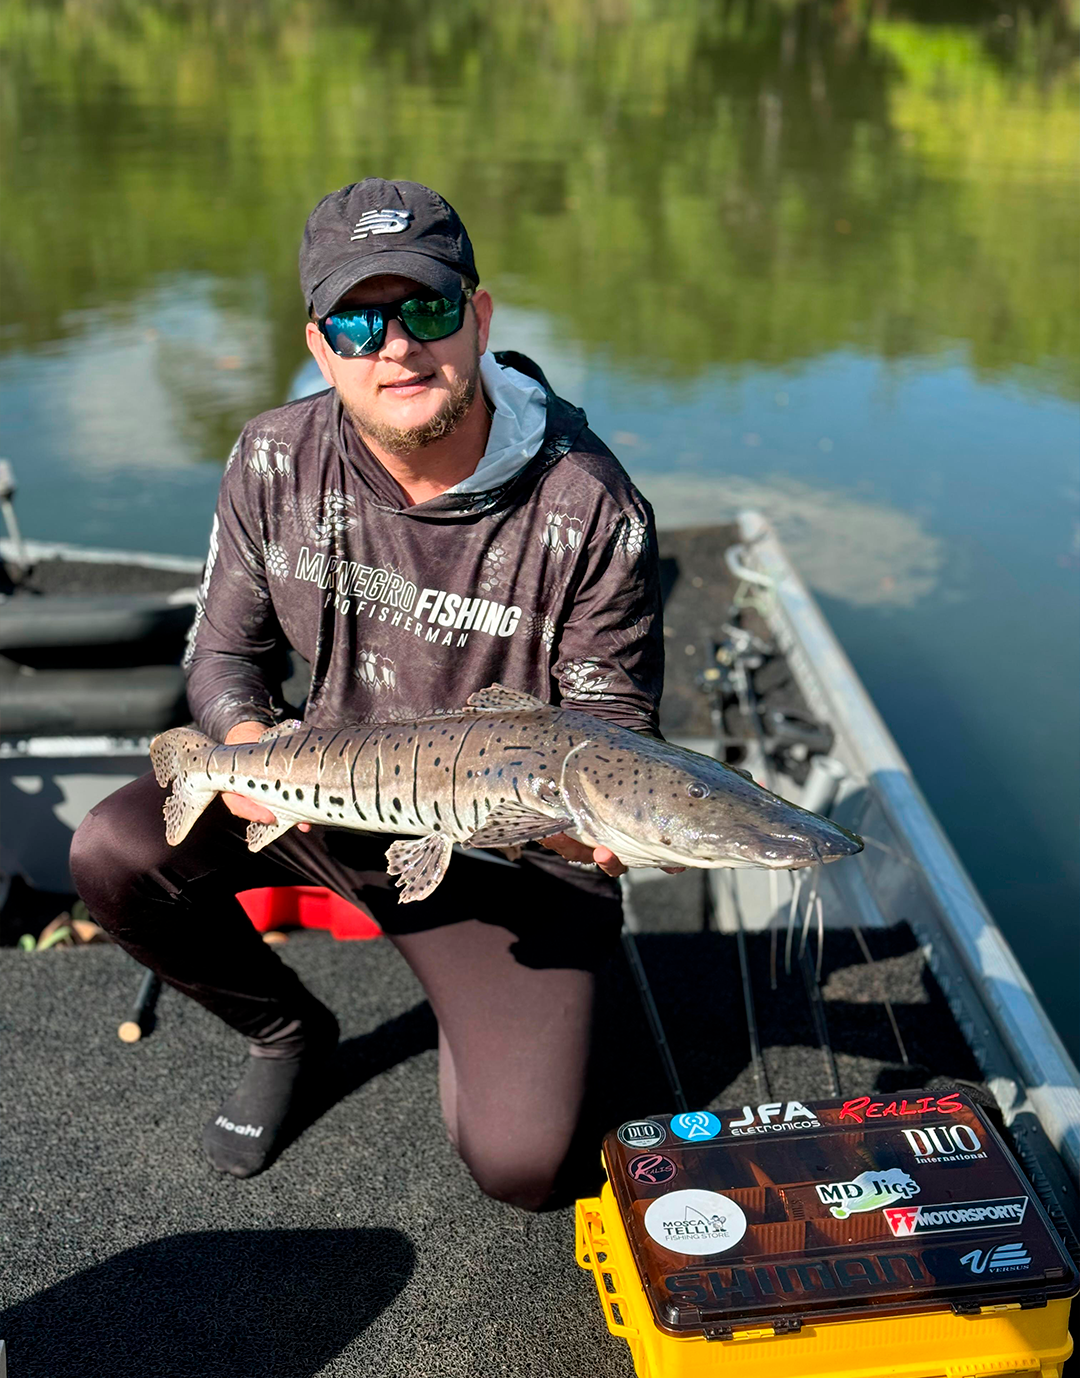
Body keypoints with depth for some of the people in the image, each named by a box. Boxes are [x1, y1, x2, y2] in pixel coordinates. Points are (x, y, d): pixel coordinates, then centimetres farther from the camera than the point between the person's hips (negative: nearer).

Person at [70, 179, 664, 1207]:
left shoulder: (590, 509, -20)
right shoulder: (275, 462, -9)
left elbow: (611, 725, -10)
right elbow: (225, 650, 3)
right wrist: (246, 739, -19)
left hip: (514, 852, -3)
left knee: (517, 1164, -14)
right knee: (115, 853, -19)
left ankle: (474, 1021, 24)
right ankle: (286, 1034, 11)